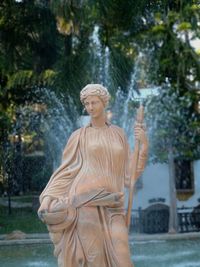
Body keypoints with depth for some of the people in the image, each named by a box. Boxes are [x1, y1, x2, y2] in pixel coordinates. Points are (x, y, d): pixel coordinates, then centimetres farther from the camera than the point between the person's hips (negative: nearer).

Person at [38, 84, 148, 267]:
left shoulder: (118, 134, 18)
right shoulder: (79, 136, 10)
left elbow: (128, 173, 14)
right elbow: (65, 172, 7)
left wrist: (144, 146, 1)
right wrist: (47, 200, -6)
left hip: (111, 207, 3)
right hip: (85, 201, -3)